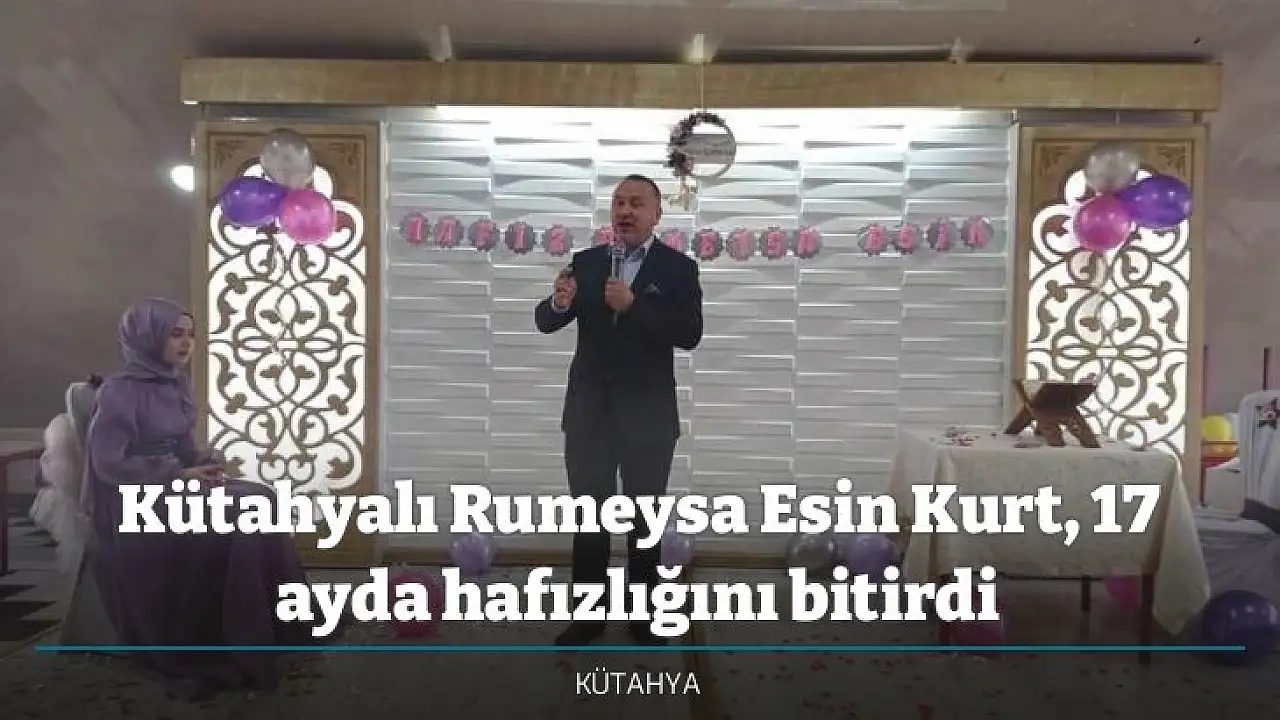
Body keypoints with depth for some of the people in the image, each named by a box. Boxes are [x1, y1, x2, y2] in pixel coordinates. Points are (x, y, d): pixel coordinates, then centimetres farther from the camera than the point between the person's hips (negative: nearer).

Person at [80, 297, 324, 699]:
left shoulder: (177, 384, 10)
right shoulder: (121, 391, -13)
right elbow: (107, 464, -17)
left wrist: (206, 464, -6)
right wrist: (179, 477, -19)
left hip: (177, 483, 7)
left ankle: (275, 625, -7)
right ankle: (210, 648, -12)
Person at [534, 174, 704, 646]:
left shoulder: (679, 268, -5)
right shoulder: (585, 261, 3)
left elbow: (689, 335, -17)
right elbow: (545, 323, -2)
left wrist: (633, 306, -28)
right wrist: (559, 303, -25)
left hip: (648, 417, -2)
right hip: (588, 413, 3)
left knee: (645, 519, 13)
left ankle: (643, 616, 29)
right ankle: (588, 615, 25)